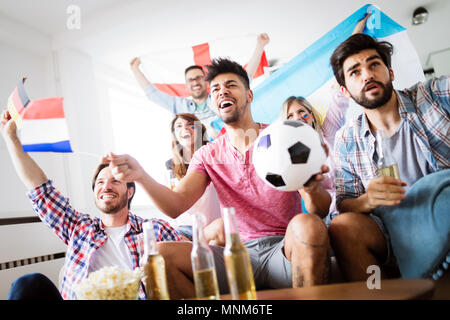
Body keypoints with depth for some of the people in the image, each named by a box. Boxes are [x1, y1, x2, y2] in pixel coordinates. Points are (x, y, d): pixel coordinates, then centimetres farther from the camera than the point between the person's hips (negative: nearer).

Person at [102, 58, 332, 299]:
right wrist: (140, 176, -22)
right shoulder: (207, 155, 9)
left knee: (307, 224, -34)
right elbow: (176, 206, -4)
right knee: (160, 255, -18)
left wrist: (312, 190, -31)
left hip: (286, 250, -1)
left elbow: (322, 210, -7)